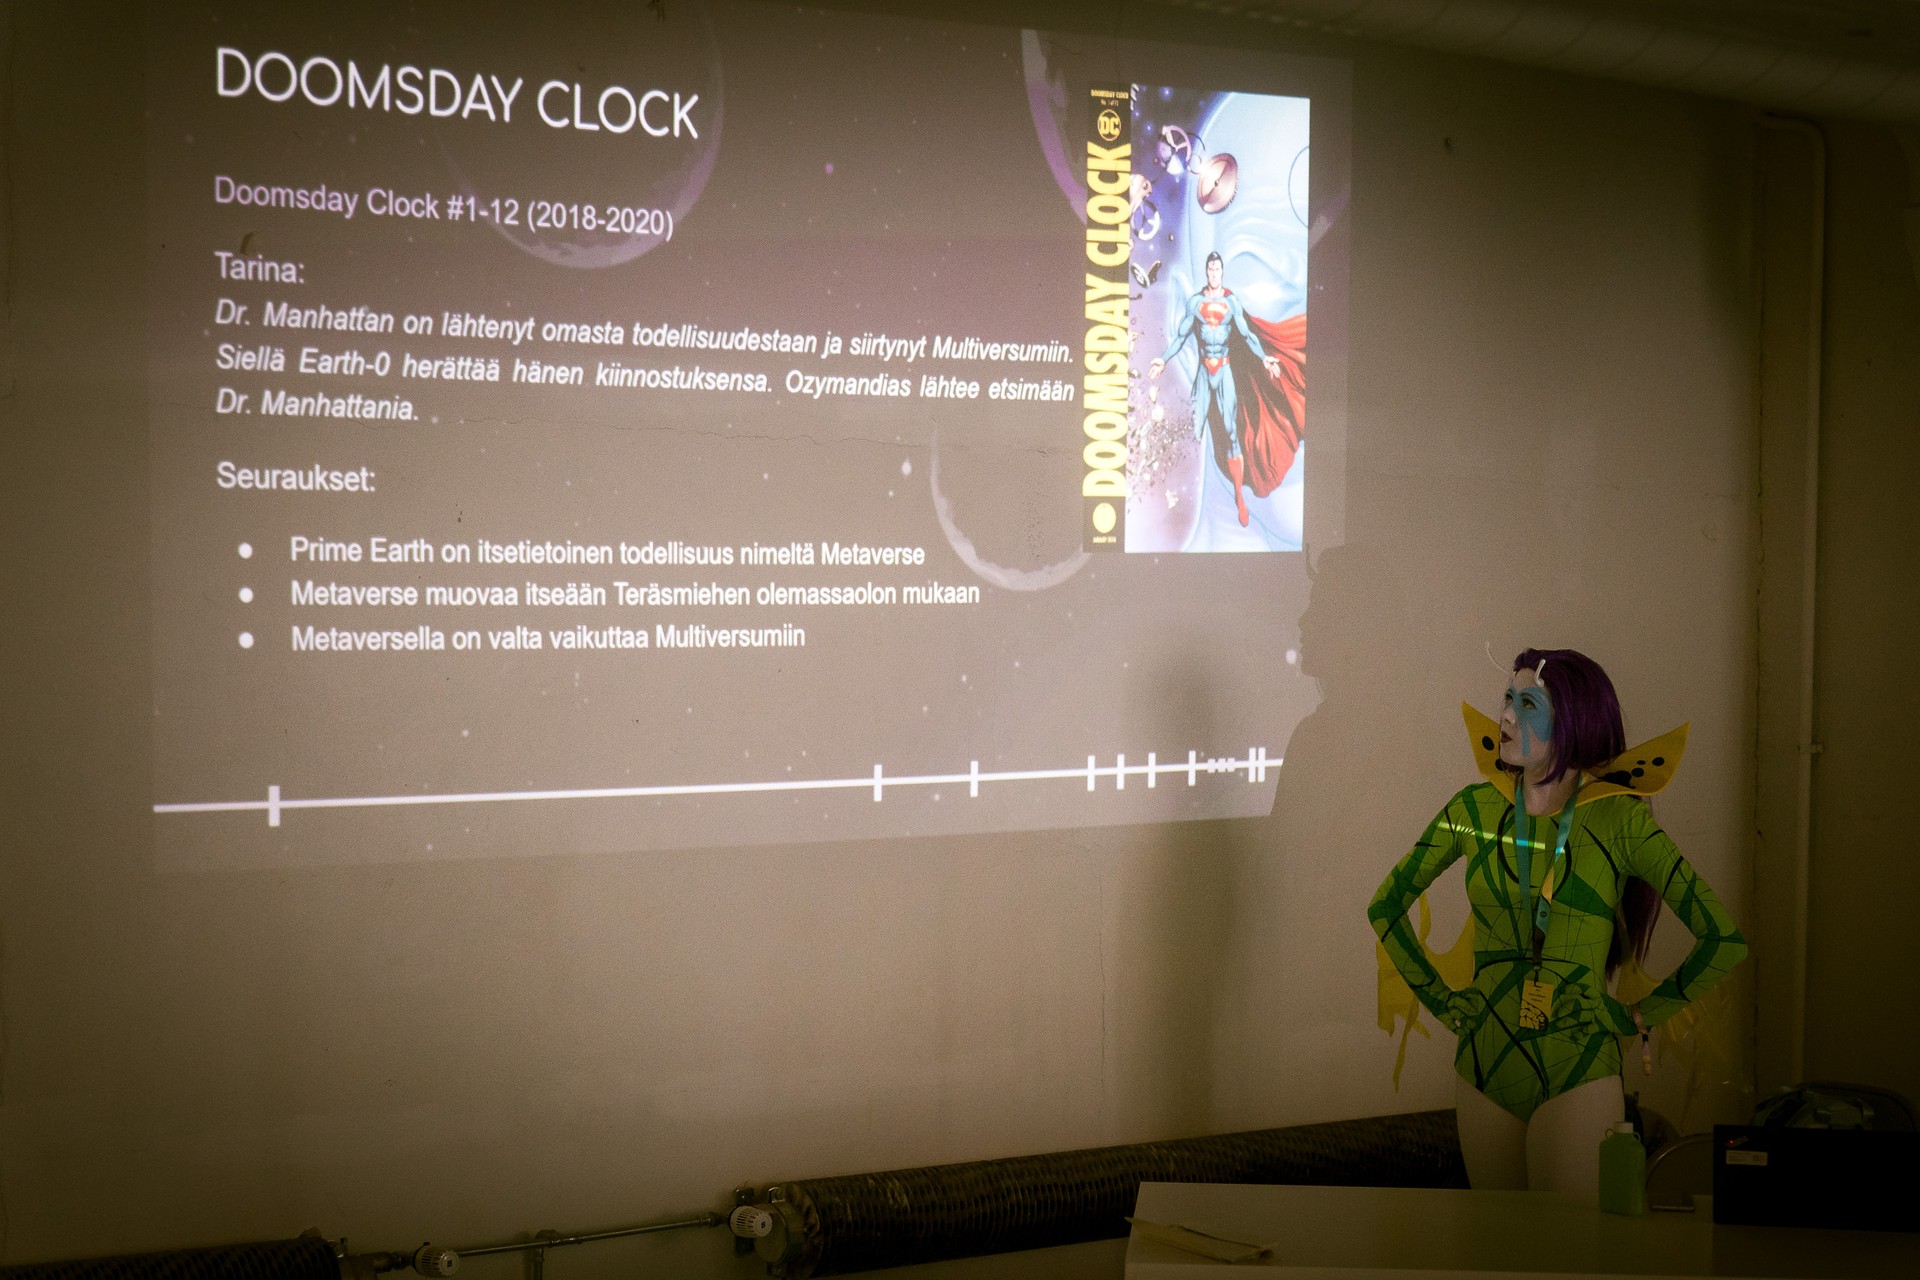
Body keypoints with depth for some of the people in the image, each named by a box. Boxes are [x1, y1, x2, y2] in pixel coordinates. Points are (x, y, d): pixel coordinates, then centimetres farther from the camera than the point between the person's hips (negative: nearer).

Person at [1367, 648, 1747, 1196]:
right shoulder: (1474, 809, 1)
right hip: (1483, 1066, 3)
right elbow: (1384, 908, 13)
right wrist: (1442, 1002, 9)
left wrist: (1639, 1016, 1)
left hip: (1579, 1072, -3)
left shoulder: (1619, 819, -7)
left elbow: (1723, 939, -4)